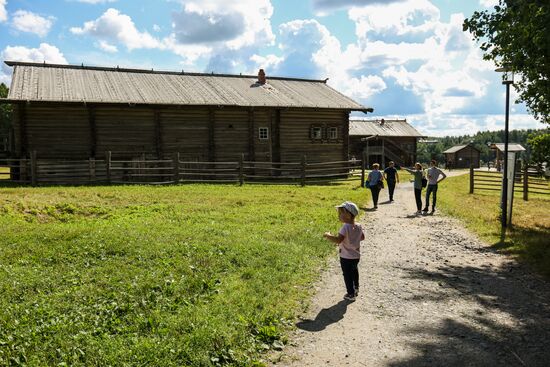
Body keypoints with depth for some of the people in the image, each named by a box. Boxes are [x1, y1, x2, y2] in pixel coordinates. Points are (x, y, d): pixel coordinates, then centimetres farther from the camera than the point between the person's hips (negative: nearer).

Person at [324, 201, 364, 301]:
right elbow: (362, 237, 11)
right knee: (354, 271, 27)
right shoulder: (358, 227, -3)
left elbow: (338, 240, -34)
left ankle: (351, 294, 14)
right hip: (356, 256, 7)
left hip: (346, 257, -7)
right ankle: (356, 288, 43)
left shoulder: (345, 227, -26)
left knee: (347, 275, 7)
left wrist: (328, 235, -21)